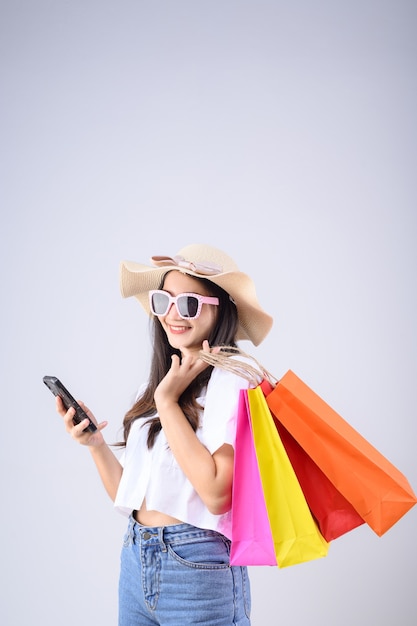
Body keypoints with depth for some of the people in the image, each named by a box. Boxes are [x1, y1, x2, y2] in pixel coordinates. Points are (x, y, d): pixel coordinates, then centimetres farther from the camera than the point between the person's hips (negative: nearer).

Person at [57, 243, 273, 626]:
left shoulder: (232, 381, -13)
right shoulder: (156, 382, 10)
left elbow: (217, 494, -24)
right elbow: (127, 497, 11)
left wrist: (167, 402, -19)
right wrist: (95, 443, -5)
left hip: (197, 567, -7)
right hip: (136, 562, 7)